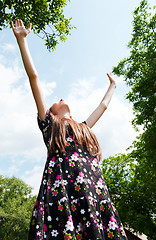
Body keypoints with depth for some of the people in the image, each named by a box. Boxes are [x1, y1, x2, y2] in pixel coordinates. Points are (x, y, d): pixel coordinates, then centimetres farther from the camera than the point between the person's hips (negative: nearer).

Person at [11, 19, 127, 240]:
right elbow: (33, 77, 20)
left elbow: (103, 105, 46)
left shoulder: (84, 128, 31)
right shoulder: (49, 123, 20)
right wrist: (21, 39, 23)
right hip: (62, 189, -3)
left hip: (94, 191, 4)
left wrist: (112, 85, 61)